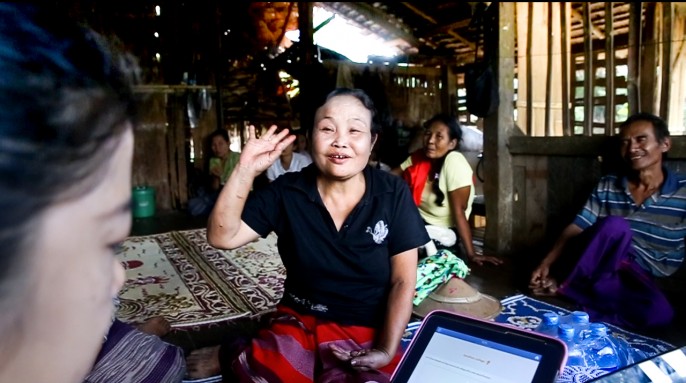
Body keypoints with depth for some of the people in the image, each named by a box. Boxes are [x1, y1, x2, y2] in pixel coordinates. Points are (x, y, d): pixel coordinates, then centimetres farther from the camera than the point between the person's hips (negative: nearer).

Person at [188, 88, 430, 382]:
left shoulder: (394, 195, -8)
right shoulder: (286, 192, -5)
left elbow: (403, 280, -5)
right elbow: (222, 237, -10)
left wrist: (387, 350, -13)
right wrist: (245, 171, -20)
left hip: (368, 332, 1)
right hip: (299, 321, 0)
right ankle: (230, 359, 4)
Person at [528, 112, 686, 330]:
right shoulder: (606, 186, 5)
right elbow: (576, 229, 0)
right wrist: (546, 263, -11)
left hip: (640, 279, 0)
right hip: (593, 266, 0)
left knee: (658, 312, -35)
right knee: (614, 226, -32)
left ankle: (560, 289, -26)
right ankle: (561, 283, -20)